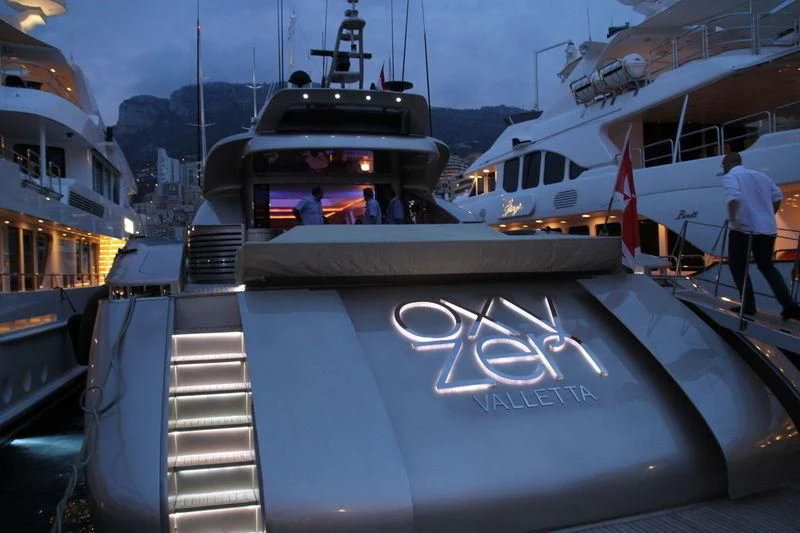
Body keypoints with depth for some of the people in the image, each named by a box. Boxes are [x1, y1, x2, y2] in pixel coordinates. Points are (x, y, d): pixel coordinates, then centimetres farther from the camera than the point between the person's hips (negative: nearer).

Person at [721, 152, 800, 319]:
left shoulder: (730, 177, -4)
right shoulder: (761, 175, 17)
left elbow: (733, 197, -23)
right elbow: (778, 196, 16)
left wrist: (733, 219, -22)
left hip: (742, 229, -6)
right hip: (768, 229, 7)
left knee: (738, 266, 10)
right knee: (767, 266, 18)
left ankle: (748, 305, 6)